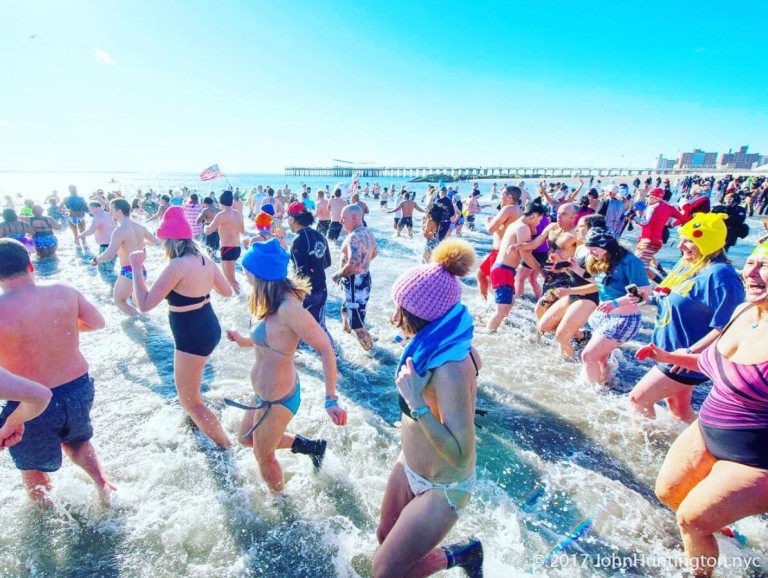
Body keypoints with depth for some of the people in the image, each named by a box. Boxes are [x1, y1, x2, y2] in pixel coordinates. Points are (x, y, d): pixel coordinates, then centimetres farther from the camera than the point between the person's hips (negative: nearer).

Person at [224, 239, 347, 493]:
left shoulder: (288, 308, -32)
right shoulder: (277, 302, -3)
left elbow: (325, 349, -31)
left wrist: (331, 400, -33)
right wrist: (246, 341, 17)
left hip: (277, 400, -9)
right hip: (265, 393, 9)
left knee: (264, 456, 18)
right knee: (246, 437, 31)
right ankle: (312, 446, 39)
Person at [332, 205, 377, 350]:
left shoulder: (354, 237, -26)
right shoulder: (367, 232, 6)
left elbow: (352, 266, -34)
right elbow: (373, 254, 23)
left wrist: (337, 275, -18)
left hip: (355, 283, -10)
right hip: (364, 278, 10)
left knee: (356, 323, -2)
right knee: (346, 311, 28)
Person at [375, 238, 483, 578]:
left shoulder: (452, 369, -36)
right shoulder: (433, 345, -12)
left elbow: (461, 456, -34)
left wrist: (416, 403, -40)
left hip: (442, 488, -7)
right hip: (409, 467, 8)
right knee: (386, 536, 26)